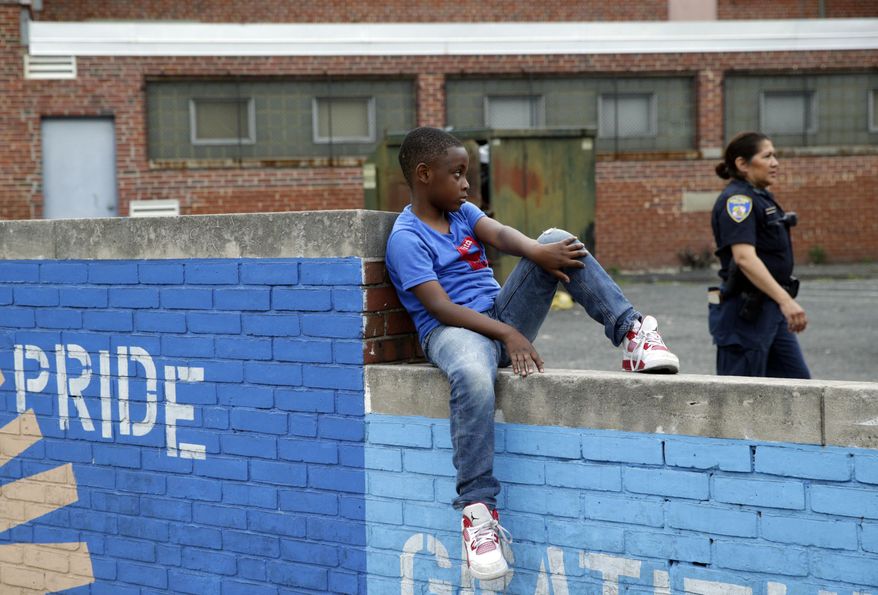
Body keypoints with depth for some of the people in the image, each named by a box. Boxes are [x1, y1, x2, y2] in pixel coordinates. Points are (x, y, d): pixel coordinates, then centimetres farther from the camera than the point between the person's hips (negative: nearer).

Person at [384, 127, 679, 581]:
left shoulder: (463, 213, 15)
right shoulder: (406, 238, -8)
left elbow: (500, 235, -6)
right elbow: (440, 308, -18)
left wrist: (538, 252, -29)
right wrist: (506, 334, -27)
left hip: (503, 318, 7)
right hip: (453, 331, -7)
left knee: (559, 241, -7)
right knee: (474, 377, -43)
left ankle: (632, 333, -17)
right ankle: (477, 509, -37)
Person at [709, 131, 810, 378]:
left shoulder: (761, 198, 15)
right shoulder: (737, 199, -16)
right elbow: (744, 257, -29)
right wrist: (785, 300, -37)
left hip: (769, 310, 10)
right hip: (744, 312, -10)